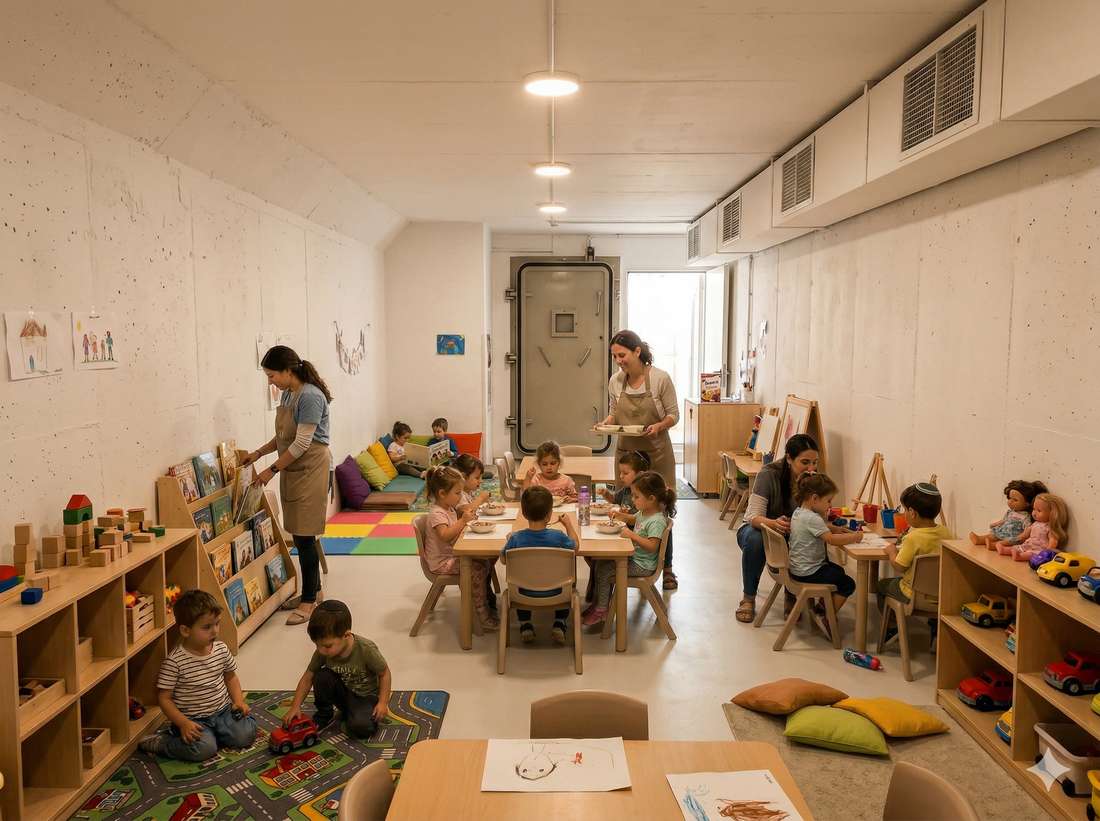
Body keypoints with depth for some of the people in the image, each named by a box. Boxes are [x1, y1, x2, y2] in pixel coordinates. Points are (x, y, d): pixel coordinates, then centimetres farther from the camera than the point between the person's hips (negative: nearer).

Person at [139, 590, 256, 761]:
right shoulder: (174, 662, -18)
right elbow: (164, 697, -12)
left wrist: (239, 701, 0)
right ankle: (159, 742, -1)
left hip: (223, 711, 5)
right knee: (204, 749, -27)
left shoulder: (222, 649, -1)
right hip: (193, 719, -5)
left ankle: (211, 734, 12)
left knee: (246, 735, -14)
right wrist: (184, 724, -20)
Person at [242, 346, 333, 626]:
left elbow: (302, 443, -20)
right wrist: (258, 453, 12)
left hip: (310, 470, -8)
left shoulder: (310, 396, -19)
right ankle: (312, 589, 25)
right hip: (293, 470, 8)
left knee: (304, 536, -5)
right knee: (299, 535, 12)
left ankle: (309, 600, 5)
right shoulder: (287, 394, 10)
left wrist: (272, 470, -14)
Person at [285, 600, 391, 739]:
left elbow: (384, 673, -17)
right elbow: (308, 677, -8)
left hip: (365, 696, -4)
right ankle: (324, 714, -1)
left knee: (360, 728, -30)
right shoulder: (322, 652, -19)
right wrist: (295, 706, -15)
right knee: (321, 676, -25)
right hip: (343, 691, 4)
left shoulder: (366, 649, -30)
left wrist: (383, 703, -21)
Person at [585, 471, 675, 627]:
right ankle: (599, 602, 20)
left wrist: (632, 535, -33)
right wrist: (619, 515, 11)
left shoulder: (657, 521, -25)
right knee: (601, 564, 10)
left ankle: (601, 610, 4)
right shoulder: (644, 512, 5)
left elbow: (652, 546, -32)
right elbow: (633, 519, 28)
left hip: (642, 566, -10)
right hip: (633, 557, 10)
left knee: (604, 571, -12)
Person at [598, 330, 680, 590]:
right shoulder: (615, 382, 0)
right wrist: (607, 422, -8)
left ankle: (667, 568, 18)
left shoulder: (660, 378, -12)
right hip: (626, 451, 3)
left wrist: (659, 426, -24)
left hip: (656, 451, -3)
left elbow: (674, 414, -4)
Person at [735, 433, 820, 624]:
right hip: (757, 527, -3)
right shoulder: (769, 474, -25)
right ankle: (748, 598, -15)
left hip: (791, 535, 3)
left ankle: (792, 598, -4)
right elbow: (755, 517, -29)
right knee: (755, 540, -38)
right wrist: (773, 523, -51)